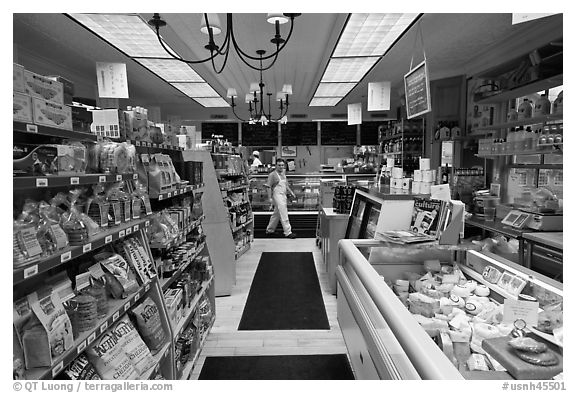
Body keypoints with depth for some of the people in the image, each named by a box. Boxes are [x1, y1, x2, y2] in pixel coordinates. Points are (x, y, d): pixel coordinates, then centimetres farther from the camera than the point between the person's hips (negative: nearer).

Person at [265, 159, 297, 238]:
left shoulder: (283, 173, 14)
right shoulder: (272, 174, -10)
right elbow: (269, 186, -13)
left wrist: (291, 192, 17)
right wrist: (270, 198, -17)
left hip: (283, 196, 8)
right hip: (277, 195, -8)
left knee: (276, 214, 15)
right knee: (283, 214, -10)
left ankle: (269, 230, 27)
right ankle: (288, 232, -7)